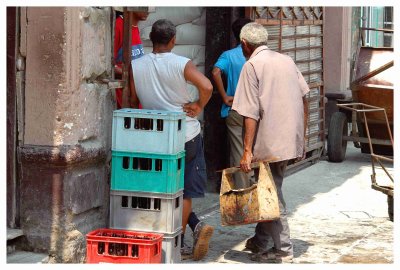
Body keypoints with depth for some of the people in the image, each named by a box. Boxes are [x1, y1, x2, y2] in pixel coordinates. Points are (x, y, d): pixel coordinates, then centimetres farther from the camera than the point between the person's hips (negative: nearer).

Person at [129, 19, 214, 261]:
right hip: (187, 135, -2)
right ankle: (177, 243, 7)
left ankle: (196, 226, 3)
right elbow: (207, 86, -24)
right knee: (184, 191, 8)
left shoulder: (136, 66, -1)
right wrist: (198, 106, -8)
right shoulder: (181, 64, -10)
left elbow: (132, 101, 6)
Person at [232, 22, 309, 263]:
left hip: (270, 142, -7)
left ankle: (284, 251, 4)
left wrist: (247, 151, -14)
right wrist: (302, 139, 19)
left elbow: (251, 114, -14)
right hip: (291, 141, 7)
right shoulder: (287, 60, 13)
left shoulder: (252, 65, -7)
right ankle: (260, 241, 28)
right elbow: (304, 101, 13)